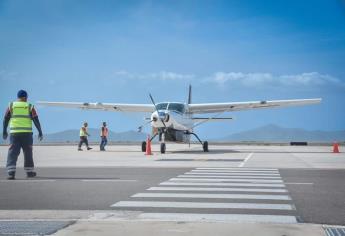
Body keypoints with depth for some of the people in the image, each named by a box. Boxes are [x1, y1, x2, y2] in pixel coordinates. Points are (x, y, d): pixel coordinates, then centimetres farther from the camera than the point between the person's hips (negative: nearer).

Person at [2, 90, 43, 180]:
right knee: (28, 152, 13)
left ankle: (11, 172, -14)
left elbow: (5, 119, 6)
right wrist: (40, 132, 7)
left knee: (13, 152, -1)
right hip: (27, 133, 0)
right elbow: (36, 120, 0)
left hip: (14, 133, 0)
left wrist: (4, 132, 16)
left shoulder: (11, 105, 7)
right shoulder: (30, 107, 4)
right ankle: (30, 172, 20)